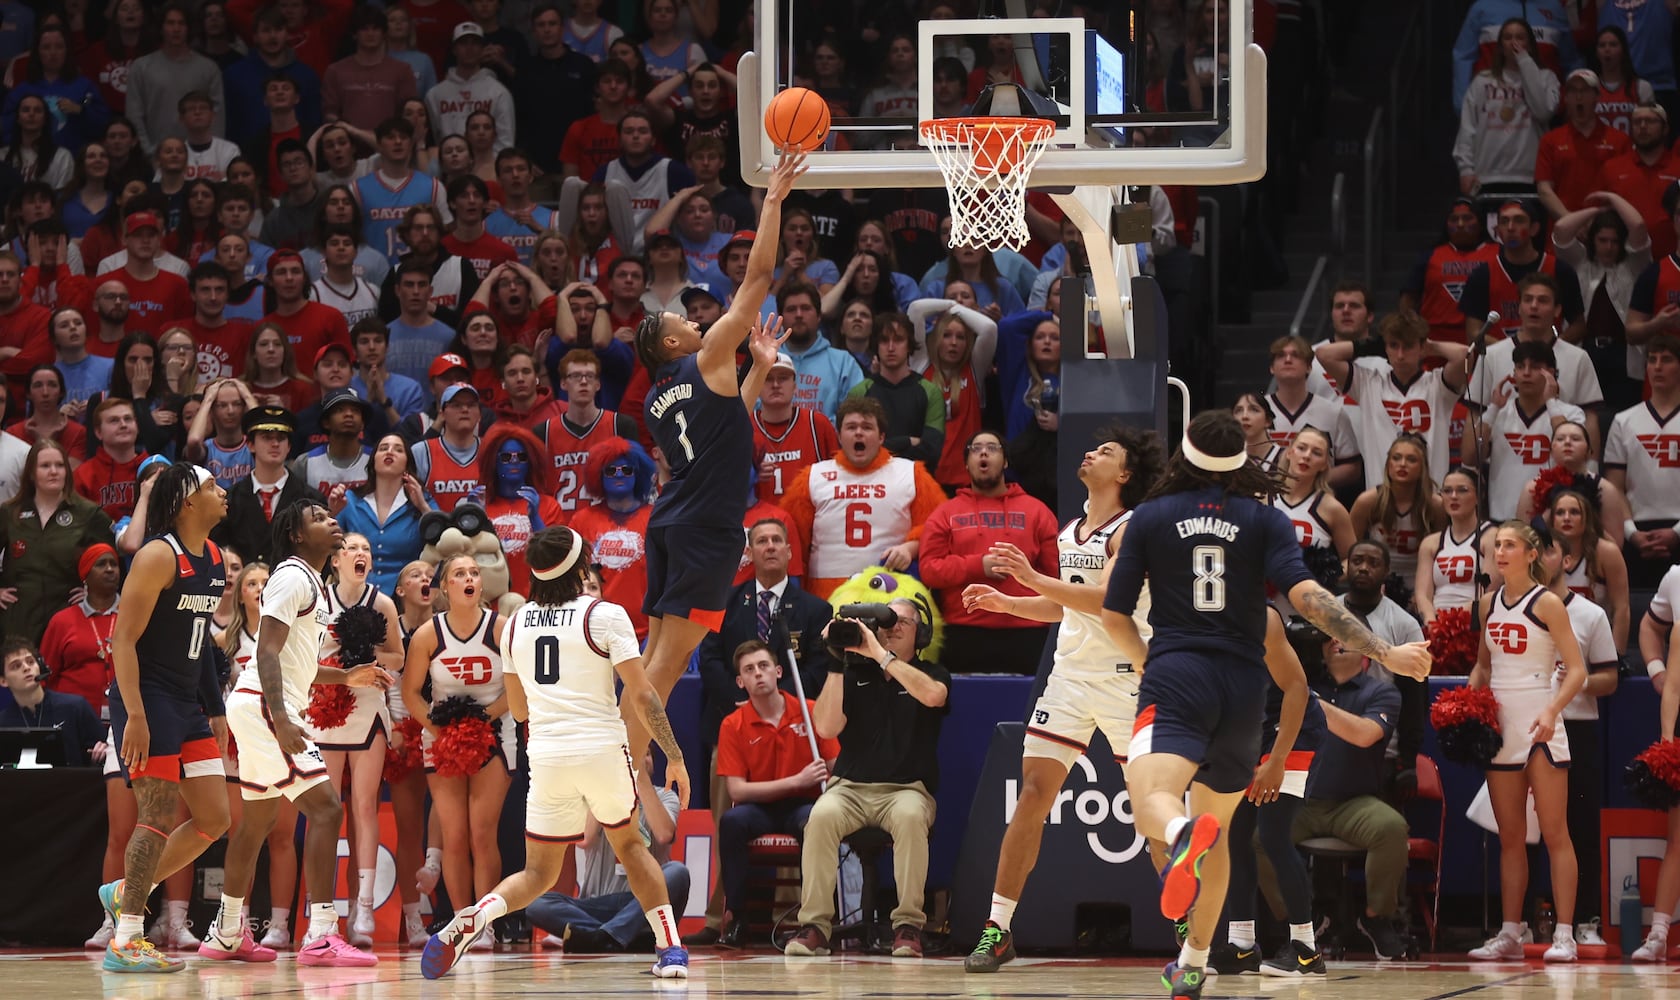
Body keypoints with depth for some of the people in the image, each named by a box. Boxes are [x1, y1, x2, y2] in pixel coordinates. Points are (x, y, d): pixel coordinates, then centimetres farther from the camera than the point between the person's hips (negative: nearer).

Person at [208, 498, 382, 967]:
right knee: (326, 808, -17)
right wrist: (281, 720, -30)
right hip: (263, 705, -11)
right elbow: (268, 652, -21)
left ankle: (227, 934, 28)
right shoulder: (293, 577, -13)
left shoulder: (316, 585, 19)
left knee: (259, 821, 18)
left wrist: (346, 677, 17)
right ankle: (321, 938, -24)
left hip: (269, 709, 11)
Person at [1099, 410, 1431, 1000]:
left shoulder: (1151, 517, 8)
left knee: (1152, 802, -24)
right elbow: (1307, 596, -8)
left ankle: (1185, 837, -61)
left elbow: (1113, 616, 11)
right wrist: (1384, 653, -8)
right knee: (1217, 828, 22)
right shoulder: (1266, 520, 7)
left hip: (1174, 681, -3)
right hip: (1243, 686, 3)